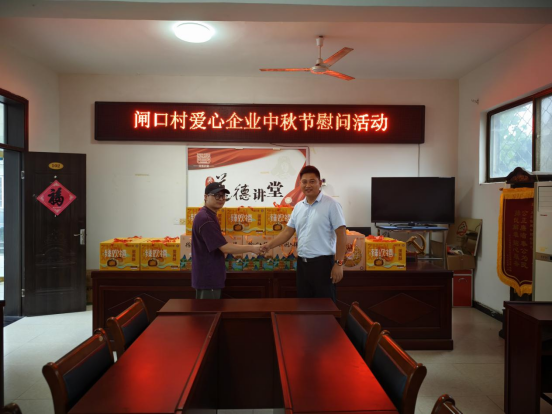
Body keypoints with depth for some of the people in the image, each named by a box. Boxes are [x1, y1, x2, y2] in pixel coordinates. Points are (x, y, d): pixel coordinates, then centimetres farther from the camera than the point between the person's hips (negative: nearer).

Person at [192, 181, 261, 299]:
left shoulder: (208, 216, 13)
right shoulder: (205, 219, -22)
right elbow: (225, 248, -24)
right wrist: (252, 248, -16)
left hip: (209, 275, 10)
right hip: (208, 276, -10)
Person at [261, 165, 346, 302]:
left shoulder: (331, 204, -9)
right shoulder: (298, 207, 9)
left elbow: (341, 235, -11)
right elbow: (288, 232, 11)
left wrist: (339, 263, -15)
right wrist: (269, 245, -1)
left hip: (322, 263, -6)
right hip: (302, 263, 6)